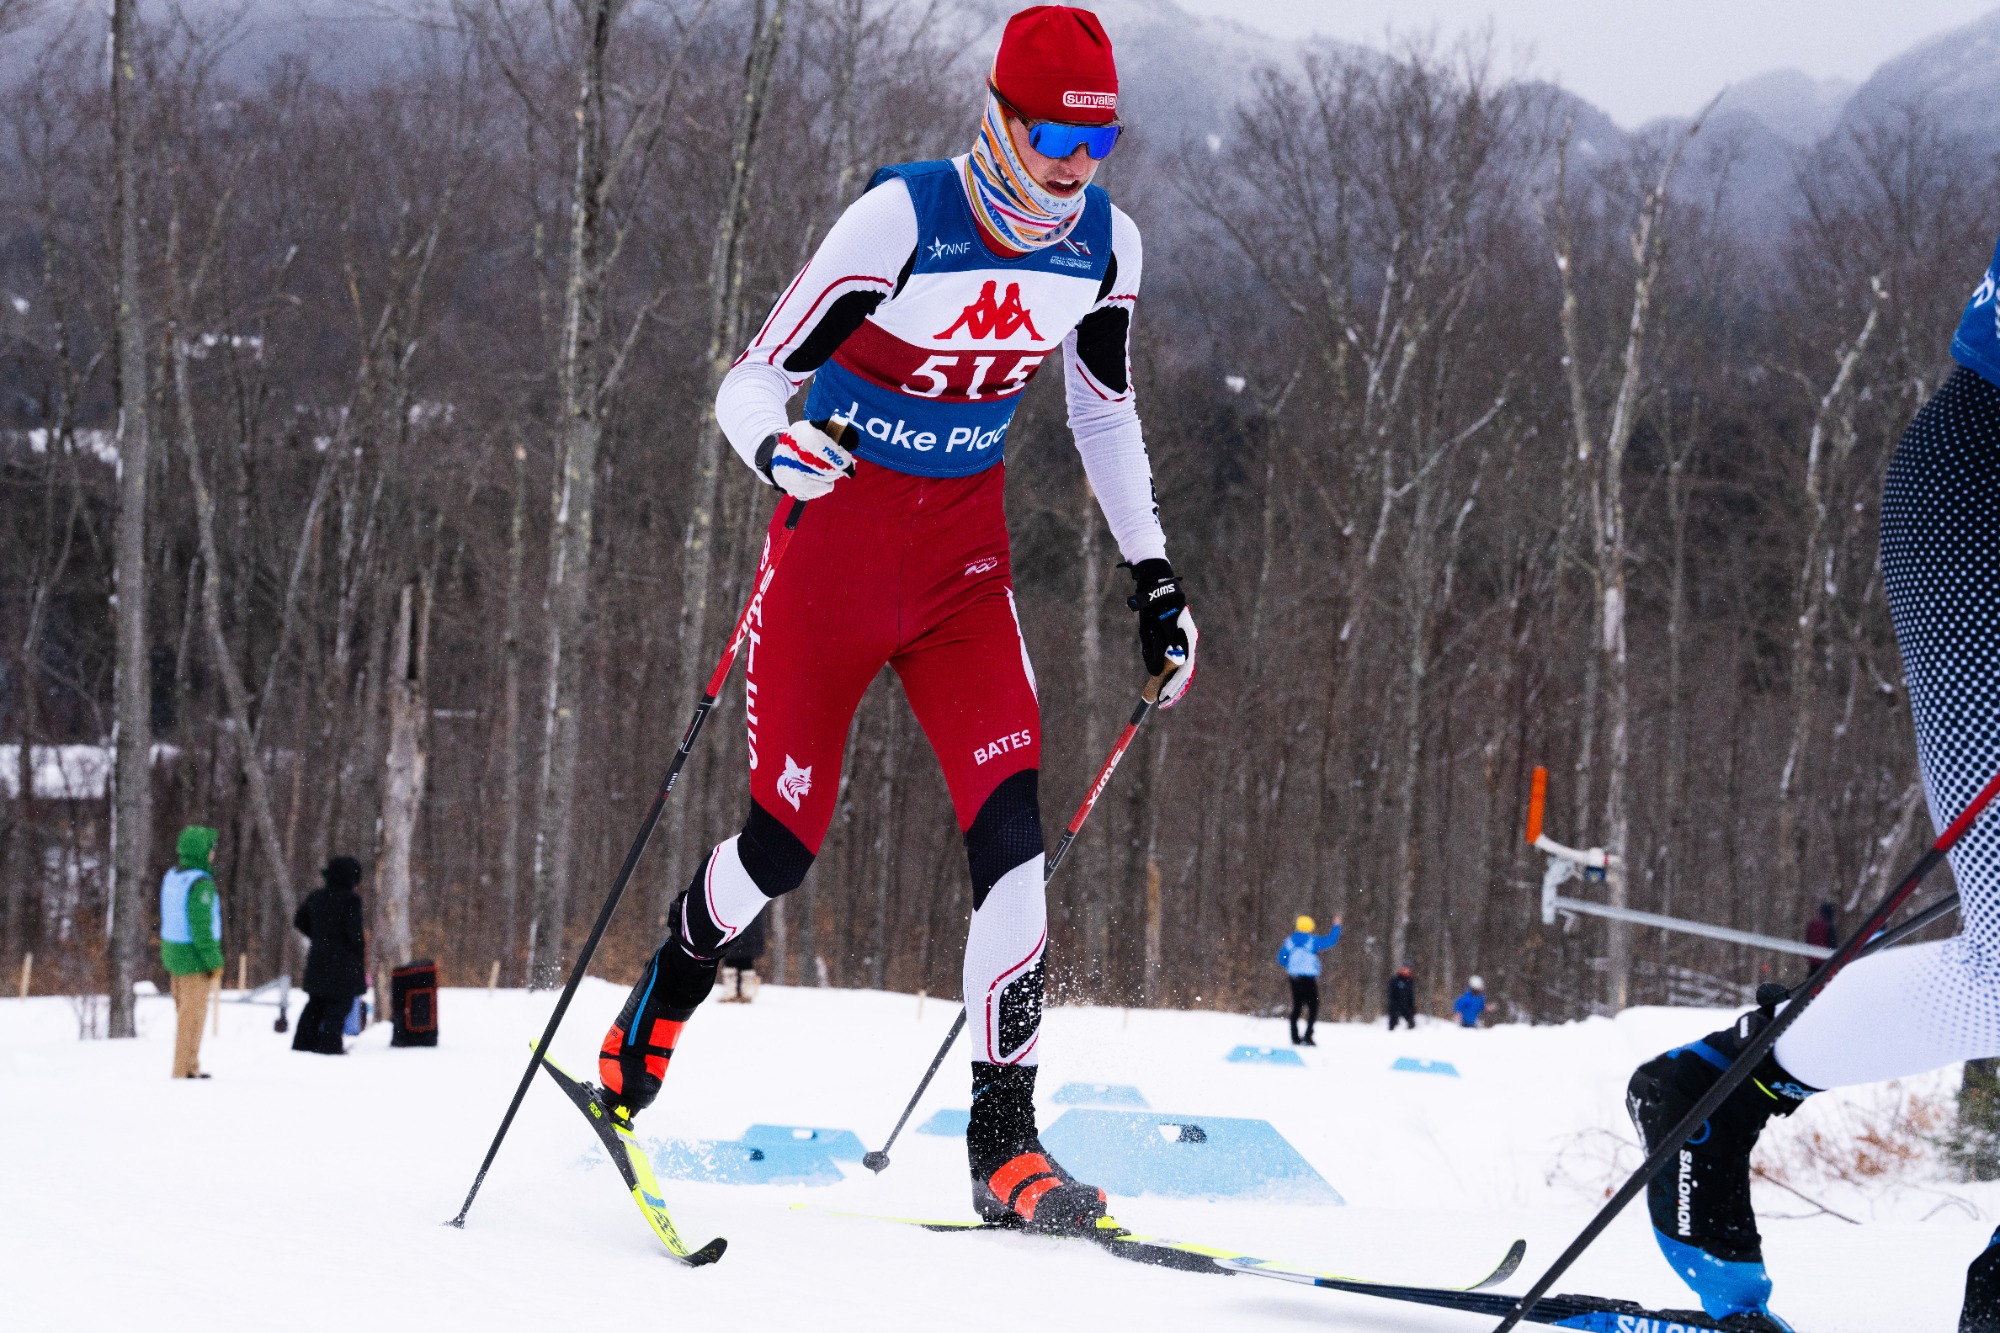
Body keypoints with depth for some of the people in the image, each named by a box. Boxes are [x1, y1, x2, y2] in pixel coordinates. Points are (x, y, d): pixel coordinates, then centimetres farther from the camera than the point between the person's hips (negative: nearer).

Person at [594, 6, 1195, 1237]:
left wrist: (1154, 575, 11)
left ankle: (1004, 1139, -10)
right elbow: (750, 382, -19)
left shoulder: (1106, 245, -5)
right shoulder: (901, 221, -21)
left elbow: (1106, 412, 13)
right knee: (787, 844, 3)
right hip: (835, 544, -4)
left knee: (1012, 830, -13)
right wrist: (779, 443, -42)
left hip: (964, 559, 4)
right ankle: (666, 990, 37)